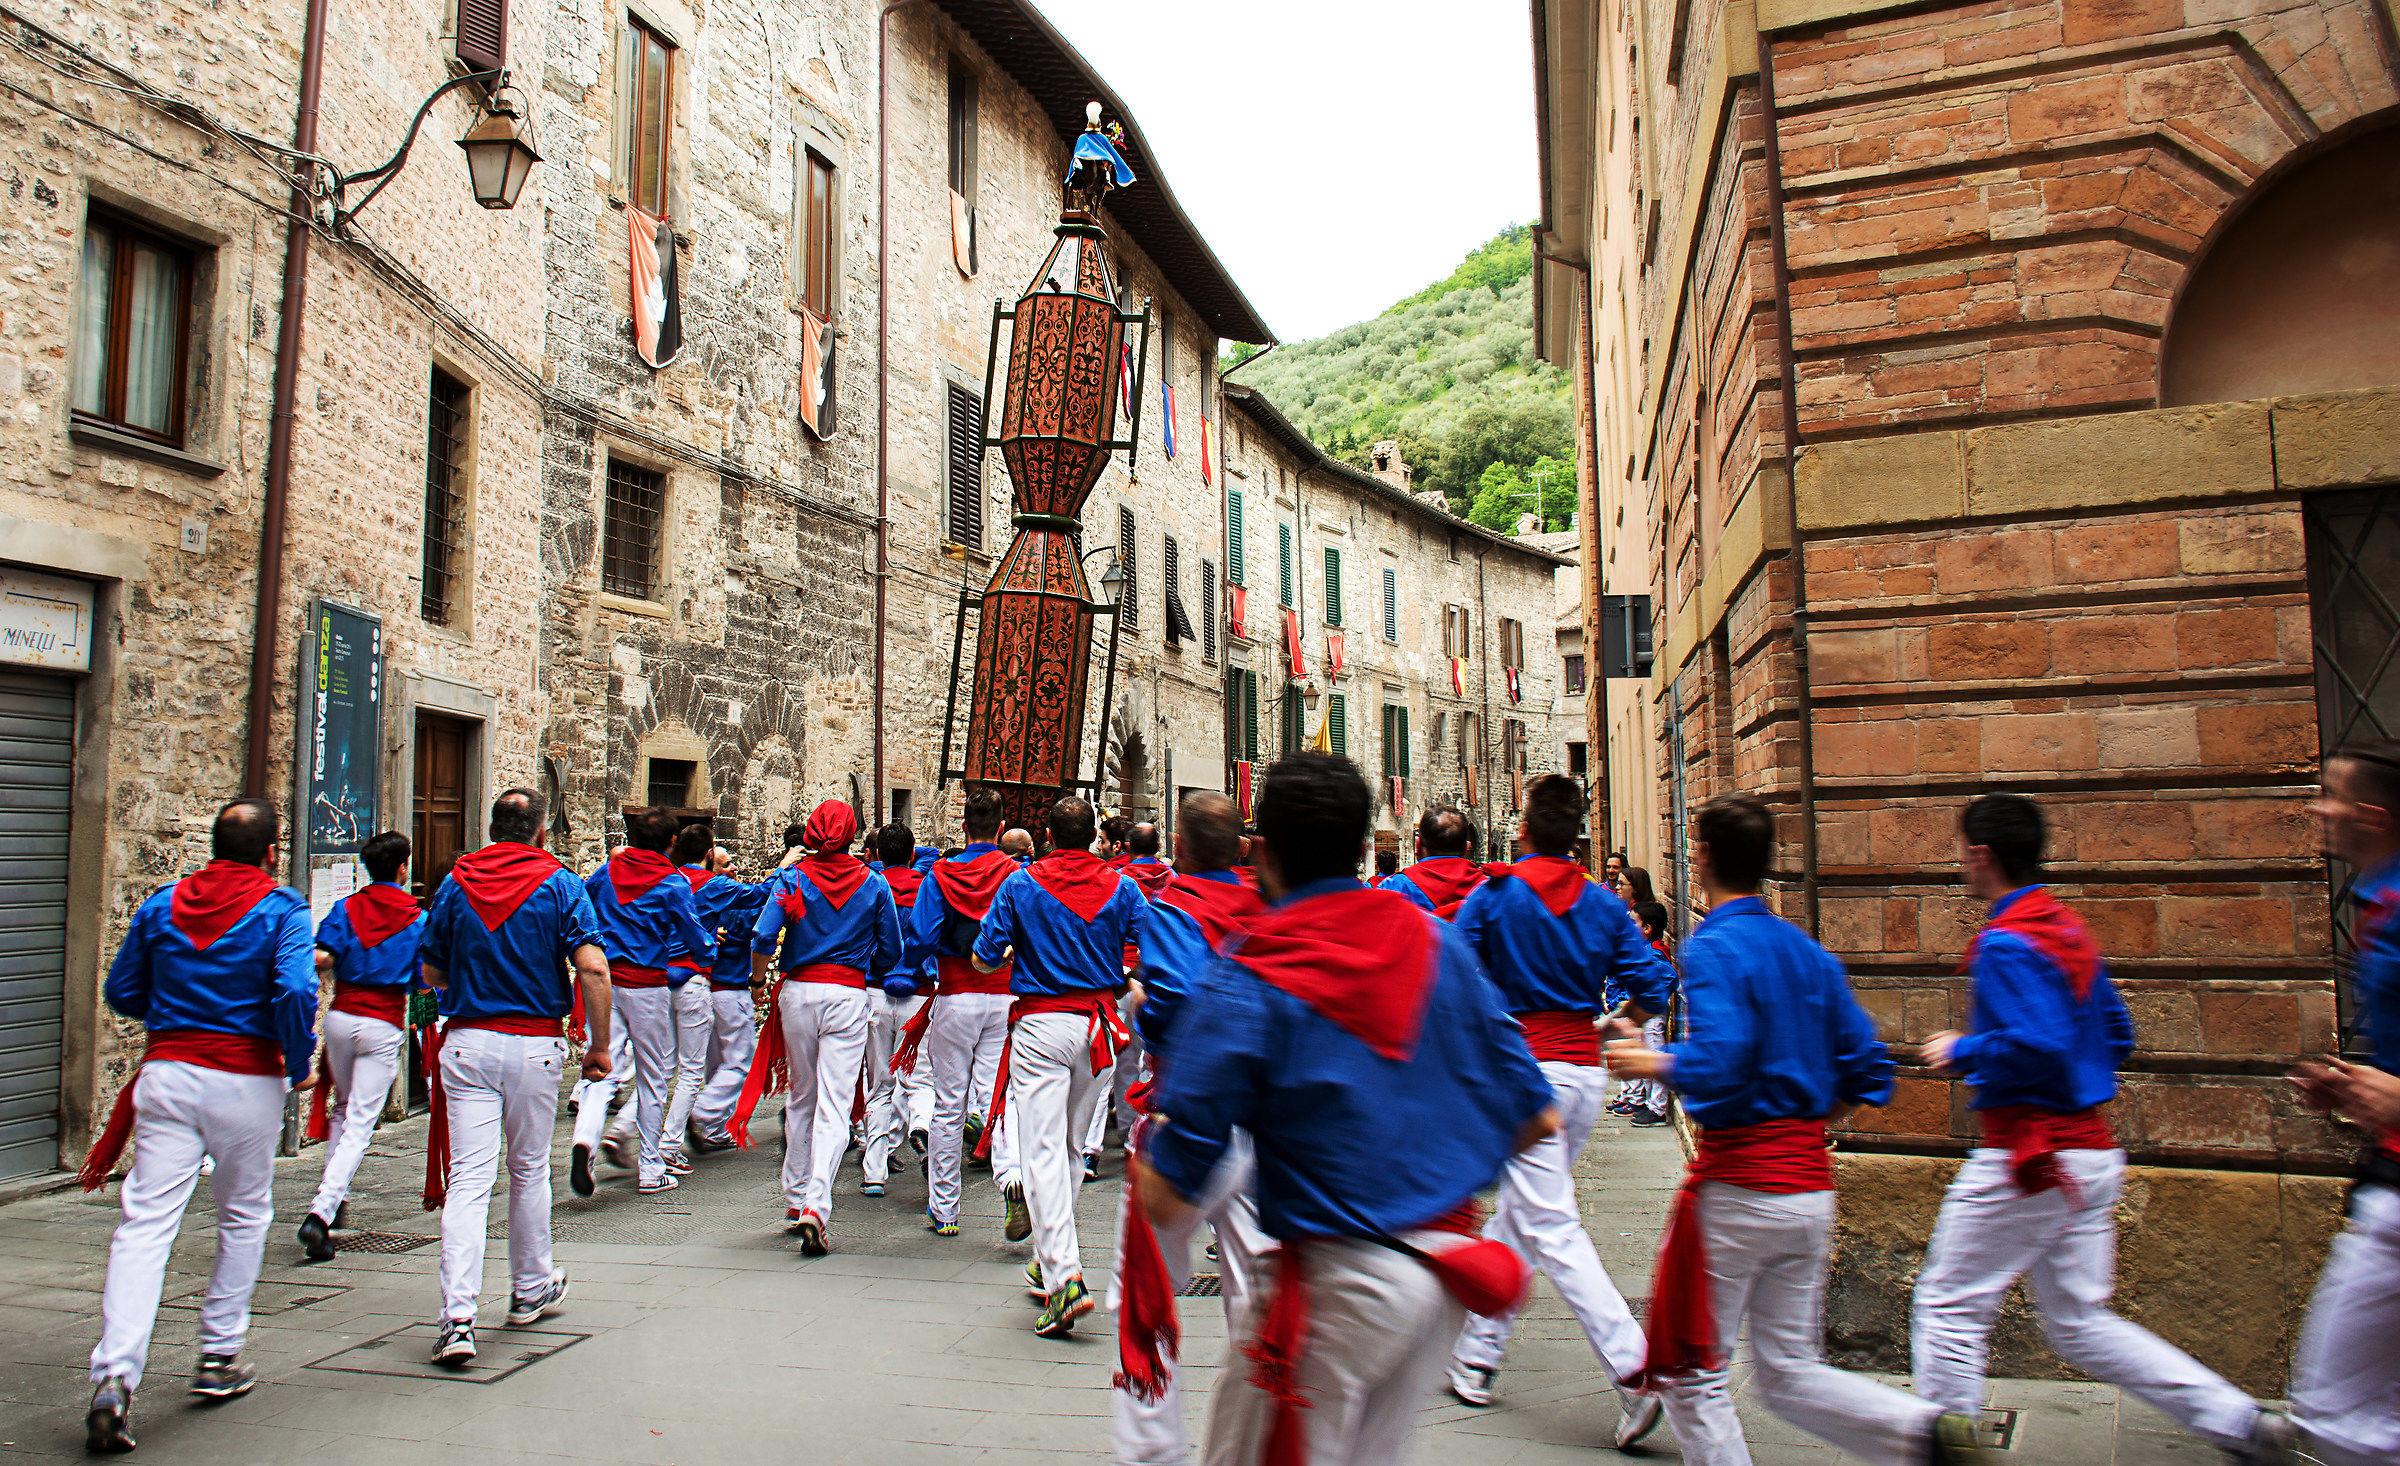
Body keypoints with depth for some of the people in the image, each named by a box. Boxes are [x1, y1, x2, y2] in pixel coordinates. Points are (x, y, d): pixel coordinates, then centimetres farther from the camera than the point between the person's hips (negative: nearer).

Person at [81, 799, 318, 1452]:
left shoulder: (161, 904, 9)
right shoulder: (280, 908, -6)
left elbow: (120, 991, 13)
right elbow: (296, 991, -19)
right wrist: (298, 1061, -4)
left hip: (168, 1072, 3)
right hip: (246, 1080, -3)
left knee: (145, 1222, 0)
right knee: (244, 1217, 16)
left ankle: (114, 1376, -12)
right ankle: (219, 1357, 24)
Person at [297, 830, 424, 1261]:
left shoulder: (345, 908, 4)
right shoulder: (416, 918, -1)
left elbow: (320, 958, -11)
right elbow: (424, 981, 1)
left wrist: (342, 961, 9)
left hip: (341, 1017, 4)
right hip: (384, 1024, -3)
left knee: (343, 1107, 25)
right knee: (361, 1123, -2)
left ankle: (334, 1196, 27)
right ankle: (321, 1212, -13)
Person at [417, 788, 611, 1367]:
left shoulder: (456, 883, 4)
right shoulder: (559, 884, -3)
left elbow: (431, 974, 10)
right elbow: (593, 968, -12)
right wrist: (600, 1045, -5)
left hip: (467, 1042, 1)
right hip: (535, 1044, -1)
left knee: (467, 1179, -2)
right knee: (529, 1171, 15)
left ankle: (457, 1318, -10)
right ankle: (531, 1289, 32)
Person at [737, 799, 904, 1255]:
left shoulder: (794, 877, 0)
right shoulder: (873, 884, 3)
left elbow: (763, 936, -10)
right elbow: (891, 951, 7)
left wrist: (759, 978, 7)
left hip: (798, 991, 1)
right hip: (848, 996, -1)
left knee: (800, 1098, 17)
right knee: (834, 1106, -3)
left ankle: (796, 1200, 26)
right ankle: (817, 1206, -16)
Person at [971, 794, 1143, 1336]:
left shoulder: (1021, 885, -3)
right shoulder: (1121, 887, 2)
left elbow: (983, 959, -3)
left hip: (1041, 1026, -3)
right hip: (1098, 1024, 4)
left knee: (1042, 1149, -5)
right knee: (1069, 1146, 17)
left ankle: (1064, 1276, -16)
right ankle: (1048, 1258, 28)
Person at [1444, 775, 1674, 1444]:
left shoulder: (1496, 894, -6)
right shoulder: (1604, 905, 4)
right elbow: (1652, 984, 1)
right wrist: (1619, 1022, 21)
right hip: (1585, 1072, 5)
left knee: (1552, 1228, -4)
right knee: (1516, 1214, 16)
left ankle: (1635, 1370, -13)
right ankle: (1474, 1356, 26)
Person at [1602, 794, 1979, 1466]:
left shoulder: (1713, 947, -13)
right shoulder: (1809, 952, 9)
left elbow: (1716, 1063, -26)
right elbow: (1869, 1071, 9)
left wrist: (1648, 1062, -9)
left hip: (1737, 1183, -7)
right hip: (1811, 1182, 7)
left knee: (1692, 1372, 8)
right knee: (1790, 1371, 15)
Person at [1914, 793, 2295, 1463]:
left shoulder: (2006, 943, -17)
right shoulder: (2069, 929, 11)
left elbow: (2038, 1046, -27)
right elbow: (2116, 1033, 18)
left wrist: (1962, 1051, -12)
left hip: (2027, 1153, -9)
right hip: (2092, 1150, 9)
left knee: (1948, 1307, 3)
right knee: (2080, 1320, 17)